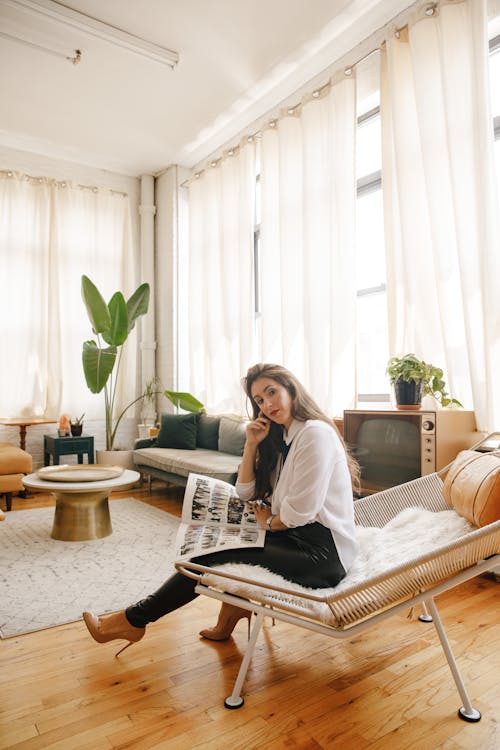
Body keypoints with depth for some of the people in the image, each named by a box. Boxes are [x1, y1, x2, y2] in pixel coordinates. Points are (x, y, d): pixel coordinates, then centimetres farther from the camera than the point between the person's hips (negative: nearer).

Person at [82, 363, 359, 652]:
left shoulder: (316, 433, -17)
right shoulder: (283, 438, 13)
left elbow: (301, 509, -22)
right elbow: (246, 493, 12)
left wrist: (270, 523, -3)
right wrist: (252, 444, -1)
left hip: (322, 553, -9)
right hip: (297, 537, 9)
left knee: (209, 559, -9)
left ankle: (134, 620, 6)